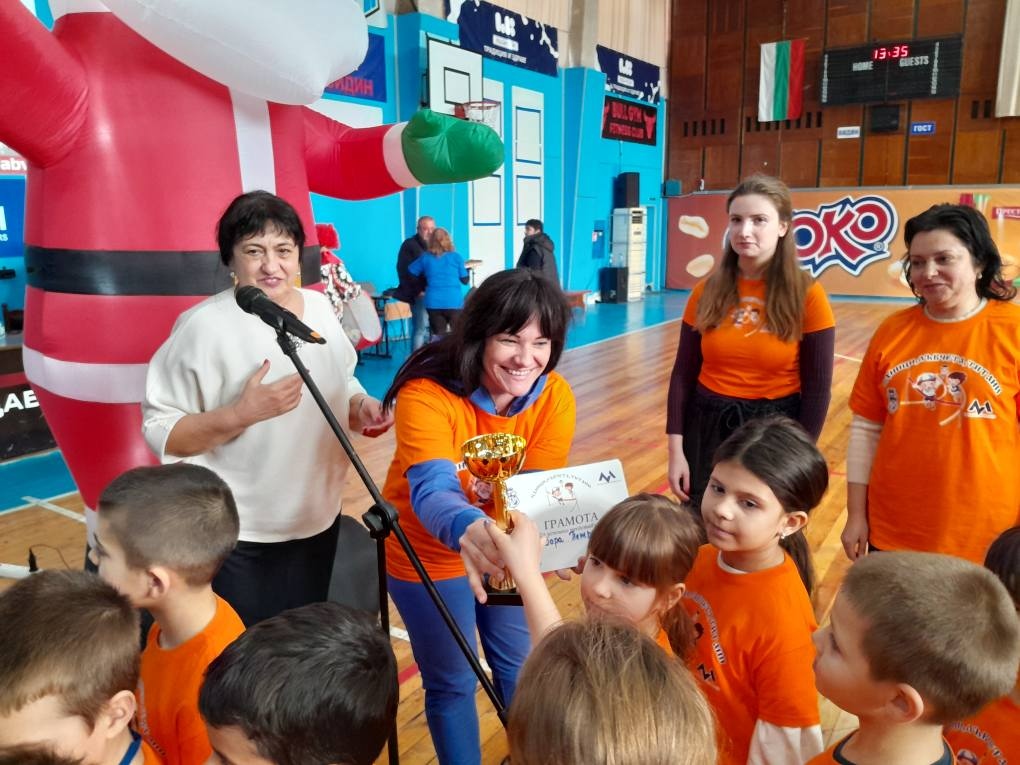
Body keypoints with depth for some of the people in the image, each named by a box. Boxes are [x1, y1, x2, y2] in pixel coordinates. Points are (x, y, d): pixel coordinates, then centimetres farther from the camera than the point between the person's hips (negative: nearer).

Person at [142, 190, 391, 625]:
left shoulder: (320, 308, 1)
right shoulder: (204, 326, -18)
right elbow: (160, 431, -17)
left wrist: (362, 407, -7)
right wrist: (241, 414, -31)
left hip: (318, 522, 6)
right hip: (235, 538, -5)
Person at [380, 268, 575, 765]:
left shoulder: (555, 397, -19)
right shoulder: (427, 392, -31)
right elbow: (431, 491, -44)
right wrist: (468, 529, -66)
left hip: (505, 548, 4)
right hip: (429, 553, -3)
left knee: (521, 666, 20)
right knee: (452, 682, 14)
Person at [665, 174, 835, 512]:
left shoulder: (807, 295, -9)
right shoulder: (706, 292, -1)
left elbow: (817, 389, -6)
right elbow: (683, 374, 1)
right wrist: (676, 450, -4)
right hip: (708, 430, 2)